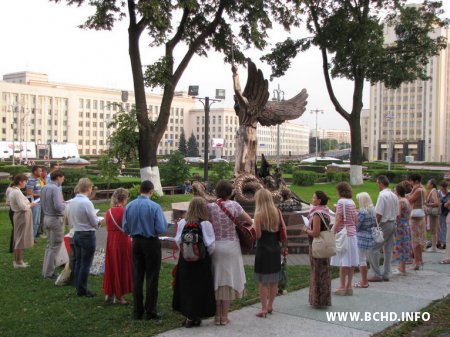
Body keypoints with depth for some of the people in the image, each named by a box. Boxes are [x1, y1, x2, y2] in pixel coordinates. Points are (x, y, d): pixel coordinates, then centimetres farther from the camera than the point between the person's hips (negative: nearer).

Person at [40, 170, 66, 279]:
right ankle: (49, 273, 4)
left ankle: (46, 270, 23)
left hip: (46, 218, 9)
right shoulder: (56, 189, -19)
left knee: (49, 245, 18)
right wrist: (64, 204, -7)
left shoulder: (44, 188, 7)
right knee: (55, 247, -1)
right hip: (56, 219, -9)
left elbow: (42, 203, 15)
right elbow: (58, 207, -27)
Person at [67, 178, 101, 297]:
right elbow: (95, 222, -15)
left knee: (78, 261, 15)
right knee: (86, 264, 1)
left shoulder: (72, 201, 2)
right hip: (88, 235, -7)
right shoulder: (87, 203, -20)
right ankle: (82, 290, 7)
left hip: (77, 234, 8)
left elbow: (69, 220, 11)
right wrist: (98, 222, 6)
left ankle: (78, 287, 24)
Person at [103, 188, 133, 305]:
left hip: (110, 241, 5)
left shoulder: (108, 212, 4)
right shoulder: (124, 211, -14)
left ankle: (109, 294, 23)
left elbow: (108, 228, 9)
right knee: (121, 266, 6)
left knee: (111, 266, 15)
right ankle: (118, 296, 12)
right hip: (122, 241, -5)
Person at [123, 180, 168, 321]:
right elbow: (162, 229, -17)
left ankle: (137, 311, 18)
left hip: (136, 242, 4)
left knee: (137, 277, 11)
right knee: (152, 278, 4)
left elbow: (125, 229, 3)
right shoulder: (154, 207, -16)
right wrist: (164, 221, 4)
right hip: (151, 243, -4)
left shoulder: (129, 206, -2)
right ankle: (150, 312, 8)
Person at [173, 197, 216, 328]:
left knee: (186, 286, 14)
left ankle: (187, 316, 23)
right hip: (201, 262, -3)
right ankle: (193, 318, 12)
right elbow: (211, 245, -12)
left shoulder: (182, 223, -5)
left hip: (184, 260, 3)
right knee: (199, 287, 7)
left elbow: (178, 241, -1)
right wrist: (208, 254, 6)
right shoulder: (206, 224, -15)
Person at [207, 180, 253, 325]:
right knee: (229, 280, 7)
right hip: (231, 246, -1)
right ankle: (224, 317, 12)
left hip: (214, 246, 1)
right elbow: (249, 220, -3)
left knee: (216, 281, 10)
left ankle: (217, 316, 16)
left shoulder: (210, 207, -5)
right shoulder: (234, 205, -6)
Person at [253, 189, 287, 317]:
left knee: (263, 281, 3)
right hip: (275, 249, 6)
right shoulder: (277, 212, 2)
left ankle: (264, 309, 7)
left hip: (263, 249, -5)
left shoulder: (259, 214, -13)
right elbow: (283, 230, 4)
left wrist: (252, 227, 2)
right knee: (274, 280, 15)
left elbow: (257, 235, -15)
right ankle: (270, 306, 27)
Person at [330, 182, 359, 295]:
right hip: (352, 233, 7)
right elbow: (355, 219, 13)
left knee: (343, 261, -4)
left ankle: (342, 287, -1)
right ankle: (349, 286, 12)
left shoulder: (341, 202, -11)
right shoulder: (352, 203, 11)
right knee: (351, 261, 7)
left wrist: (332, 231, -11)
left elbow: (339, 219, -15)